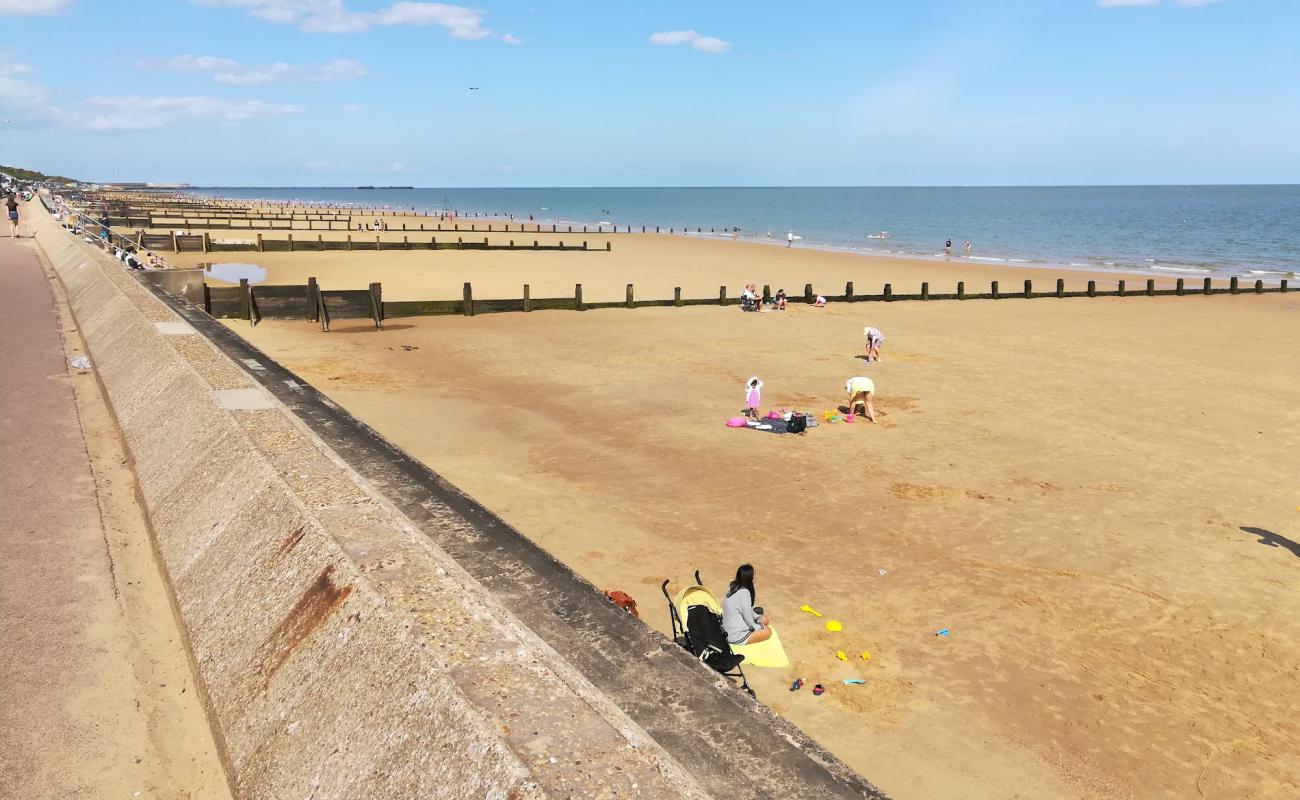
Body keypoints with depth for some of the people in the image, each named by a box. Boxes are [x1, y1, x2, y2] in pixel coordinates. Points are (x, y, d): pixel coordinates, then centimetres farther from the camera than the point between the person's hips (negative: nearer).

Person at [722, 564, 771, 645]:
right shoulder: (744, 592, -25)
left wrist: (758, 618, 14)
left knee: (765, 620, 17)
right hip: (736, 636, -9)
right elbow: (747, 617, -18)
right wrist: (758, 627, -1)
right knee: (768, 631, 7)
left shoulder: (734, 587, 2)